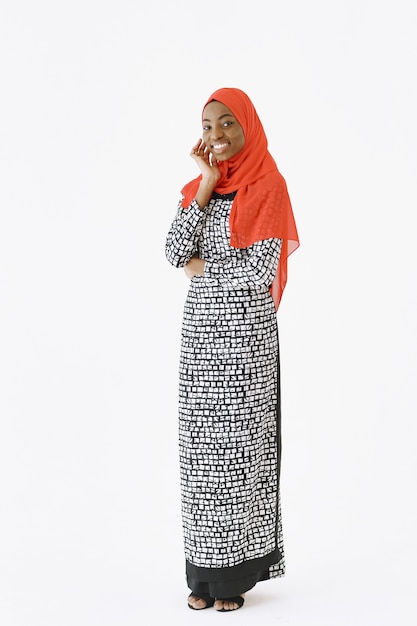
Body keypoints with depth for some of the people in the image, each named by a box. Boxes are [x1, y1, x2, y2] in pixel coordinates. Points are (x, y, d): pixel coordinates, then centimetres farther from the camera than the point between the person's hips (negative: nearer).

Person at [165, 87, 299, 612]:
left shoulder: (266, 187, -5)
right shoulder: (198, 186, 12)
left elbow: (261, 269, -15)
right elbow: (175, 253, -4)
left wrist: (202, 266, -3)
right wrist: (207, 185, -7)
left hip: (245, 327, -5)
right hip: (201, 324, 5)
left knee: (239, 441, -3)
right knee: (201, 442, 5)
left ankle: (239, 570, 8)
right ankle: (205, 569, 13)